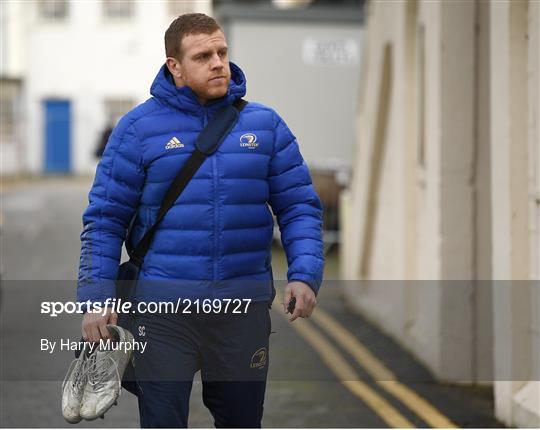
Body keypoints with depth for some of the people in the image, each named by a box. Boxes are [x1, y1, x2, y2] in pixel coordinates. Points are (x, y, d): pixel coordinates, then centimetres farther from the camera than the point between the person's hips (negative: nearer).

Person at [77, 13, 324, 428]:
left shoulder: (264, 124, 6)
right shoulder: (140, 128, -1)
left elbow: (299, 206, 6)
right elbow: (105, 218, 0)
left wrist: (304, 275, -9)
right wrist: (96, 297, -9)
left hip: (245, 304, 2)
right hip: (164, 307, -2)